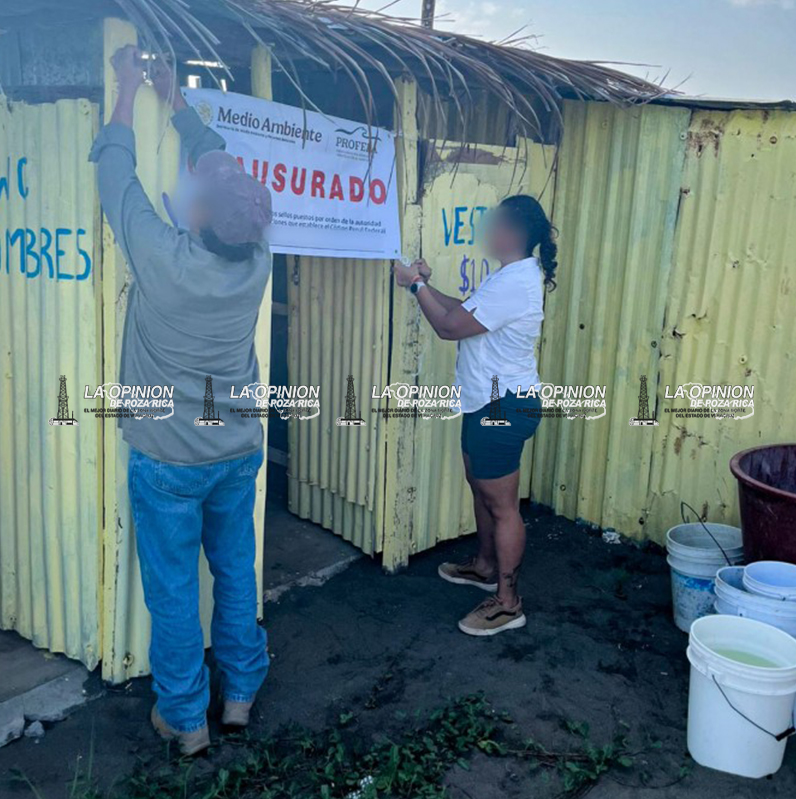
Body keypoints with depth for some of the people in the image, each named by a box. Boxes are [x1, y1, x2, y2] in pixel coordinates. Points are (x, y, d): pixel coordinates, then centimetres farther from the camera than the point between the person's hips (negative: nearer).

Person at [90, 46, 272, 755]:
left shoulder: (163, 258, -23)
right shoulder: (257, 260, -10)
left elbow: (115, 170, -7)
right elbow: (217, 160, 6)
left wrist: (129, 87, 6)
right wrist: (175, 98, 16)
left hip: (168, 462, -4)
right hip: (238, 452, 5)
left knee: (173, 589, 10)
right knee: (237, 572, 18)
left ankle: (185, 720, 25)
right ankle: (240, 694, 34)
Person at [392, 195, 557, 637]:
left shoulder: (513, 283, -23)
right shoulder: (513, 275, 11)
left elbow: (450, 327, -22)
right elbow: (466, 311, 18)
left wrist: (416, 285, -10)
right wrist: (426, 285, 8)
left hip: (504, 406, -11)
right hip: (489, 402, 11)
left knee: (501, 504, -1)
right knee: (481, 486, 24)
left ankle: (507, 601, 11)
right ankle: (485, 566, 42)